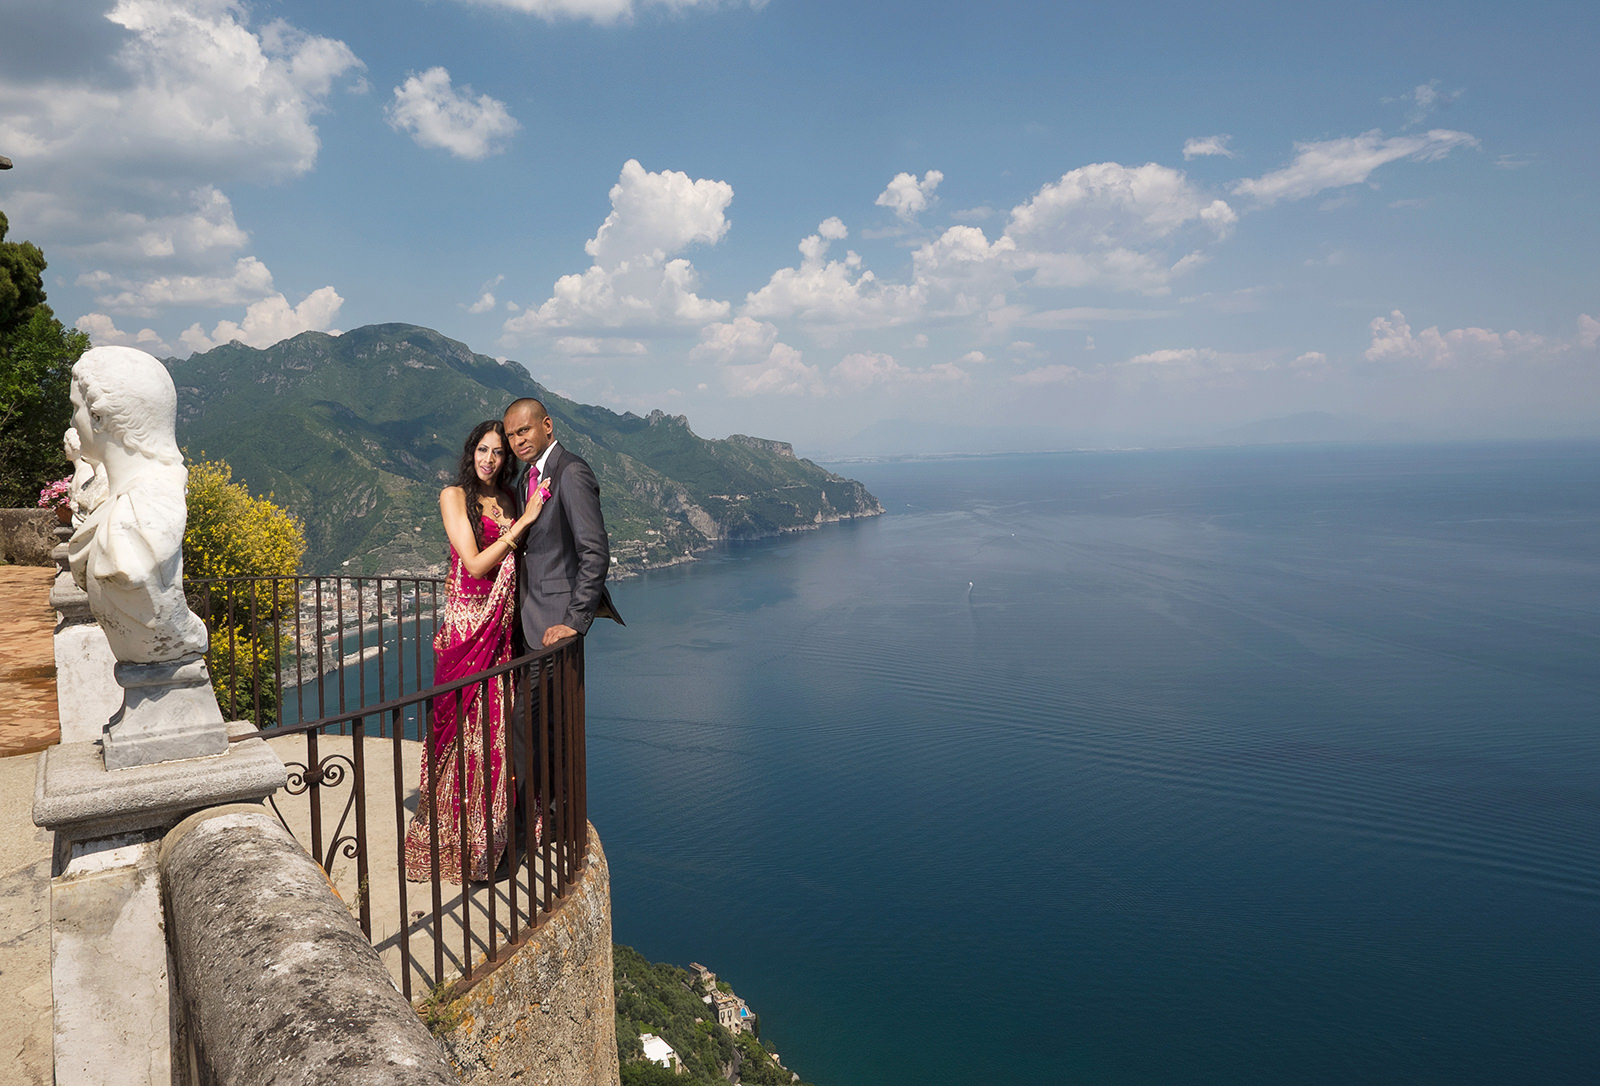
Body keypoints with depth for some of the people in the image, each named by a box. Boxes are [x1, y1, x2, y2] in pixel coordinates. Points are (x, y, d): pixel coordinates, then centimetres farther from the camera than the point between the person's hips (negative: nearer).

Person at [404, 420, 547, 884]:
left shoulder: (511, 499, 13)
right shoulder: (454, 496, -3)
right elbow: (475, 564, -12)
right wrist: (521, 524, -13)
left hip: (505, 628, 5)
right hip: (467, 624, -5)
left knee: (498, 727, 9)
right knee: (465, 729, -2)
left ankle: (493, 836, 22)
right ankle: (456, 843, 9)